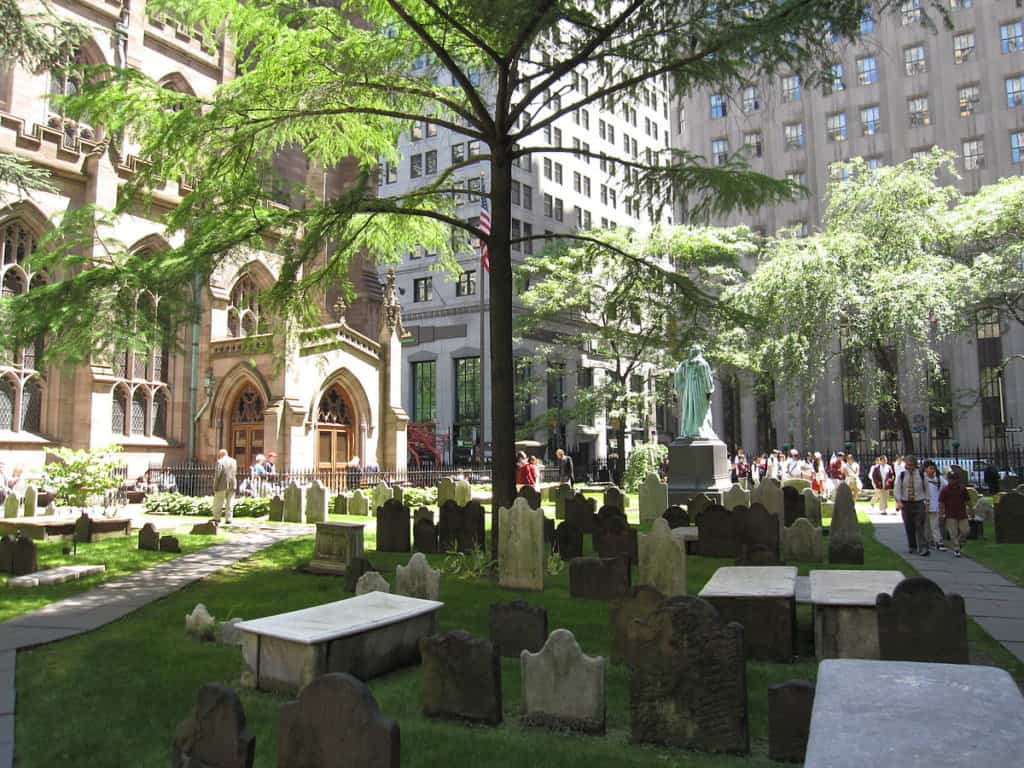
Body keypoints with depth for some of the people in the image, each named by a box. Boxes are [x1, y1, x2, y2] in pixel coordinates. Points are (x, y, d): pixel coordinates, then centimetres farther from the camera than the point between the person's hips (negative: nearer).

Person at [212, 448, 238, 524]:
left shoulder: (220, 462, -11)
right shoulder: (234, 461, 7)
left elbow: (217, 476, -12)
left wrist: (215, 487, -7)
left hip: (222, 485, -5)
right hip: (232, 485, 5)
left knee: (218, 503, 10)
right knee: (230, 503, 8)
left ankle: (217, 518, 17)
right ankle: (228, 519, 7)